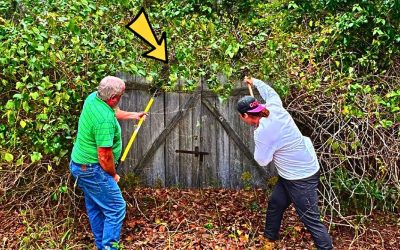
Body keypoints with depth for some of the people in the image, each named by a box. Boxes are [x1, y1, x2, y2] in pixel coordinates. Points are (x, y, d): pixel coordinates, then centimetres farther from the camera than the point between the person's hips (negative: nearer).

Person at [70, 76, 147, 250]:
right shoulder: (105, 120, -31)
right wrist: (113, 175, -7)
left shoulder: (93, 98, -4)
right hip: (92, 170, -10)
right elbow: (104, 157, -25)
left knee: (95, 208, 20)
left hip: (79, 164, 10)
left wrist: (132, 115, 29)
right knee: (116, 209, -2)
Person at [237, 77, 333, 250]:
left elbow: (262, 161, -11)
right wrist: (254, 82, 35)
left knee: (311, 220, -3)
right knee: (275, 205, 21)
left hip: (301, 178, -10)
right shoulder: (274, 108, -4)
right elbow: (270, 92, 20)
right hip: (304, 169, 10)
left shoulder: (262, 133, -26)